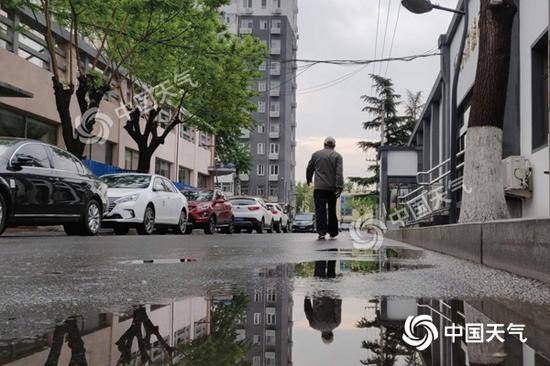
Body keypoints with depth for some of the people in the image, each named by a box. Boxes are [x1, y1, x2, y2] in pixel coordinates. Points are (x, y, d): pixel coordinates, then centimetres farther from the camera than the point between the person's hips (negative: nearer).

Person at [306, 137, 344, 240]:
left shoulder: (316, 154, 8)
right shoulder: (337, 156, 2)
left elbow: (309, 169, 16)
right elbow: (339, 173, -9)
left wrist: (309, 179, 34)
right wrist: (339, 187, -14)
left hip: (319, 187, 0)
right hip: (332, 188, 0)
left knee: (320, 210, -4)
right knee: (332, 210, 13)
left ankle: (321, 232, -17)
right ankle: (333, 232, 20)